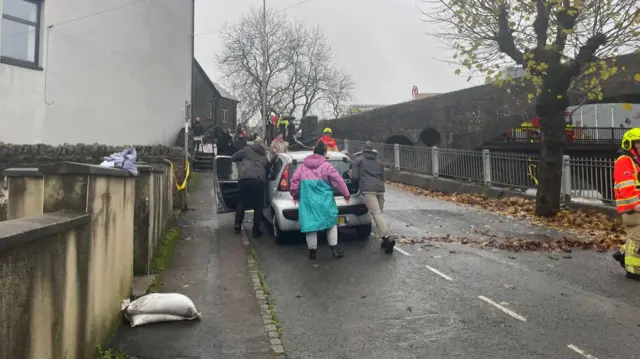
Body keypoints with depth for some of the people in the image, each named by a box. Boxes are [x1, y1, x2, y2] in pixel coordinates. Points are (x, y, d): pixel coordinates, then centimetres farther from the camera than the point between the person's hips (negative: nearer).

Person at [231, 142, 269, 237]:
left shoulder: (247, 149, 21)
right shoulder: (264, 156, 31)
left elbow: (233, 158, 23)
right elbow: (267, 169, 29)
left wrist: (242, 161, 40)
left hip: (245, 178, -1)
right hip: (260, 180, 1)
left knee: (241, 202, 20)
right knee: (258, 206, 11)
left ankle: (238, 225, 14)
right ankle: (256, 230, 9)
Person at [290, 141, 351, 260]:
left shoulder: (303, 166, 7)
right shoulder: (327, 166, -5)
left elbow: (294, 181, 10)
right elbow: (338, 181, -4)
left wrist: (295, 195, 26)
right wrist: (346, 194, 10)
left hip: (308, 201, 3)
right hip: (324, 201, -2)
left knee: (310, 225, 8)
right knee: (331, 223, 13)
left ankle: (312, 251, 14)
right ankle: (334, 249, 14)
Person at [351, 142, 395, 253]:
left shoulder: (358, 160, 13)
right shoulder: (378, 162, 28)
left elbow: (355, 177, 6)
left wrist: (351, 174, 27)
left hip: (368, 190, -5)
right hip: (380, 189, 5)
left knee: (377, 214, -16)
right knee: (379, 214, 14)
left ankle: (387, 238, -30)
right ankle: (386, 240, 8)